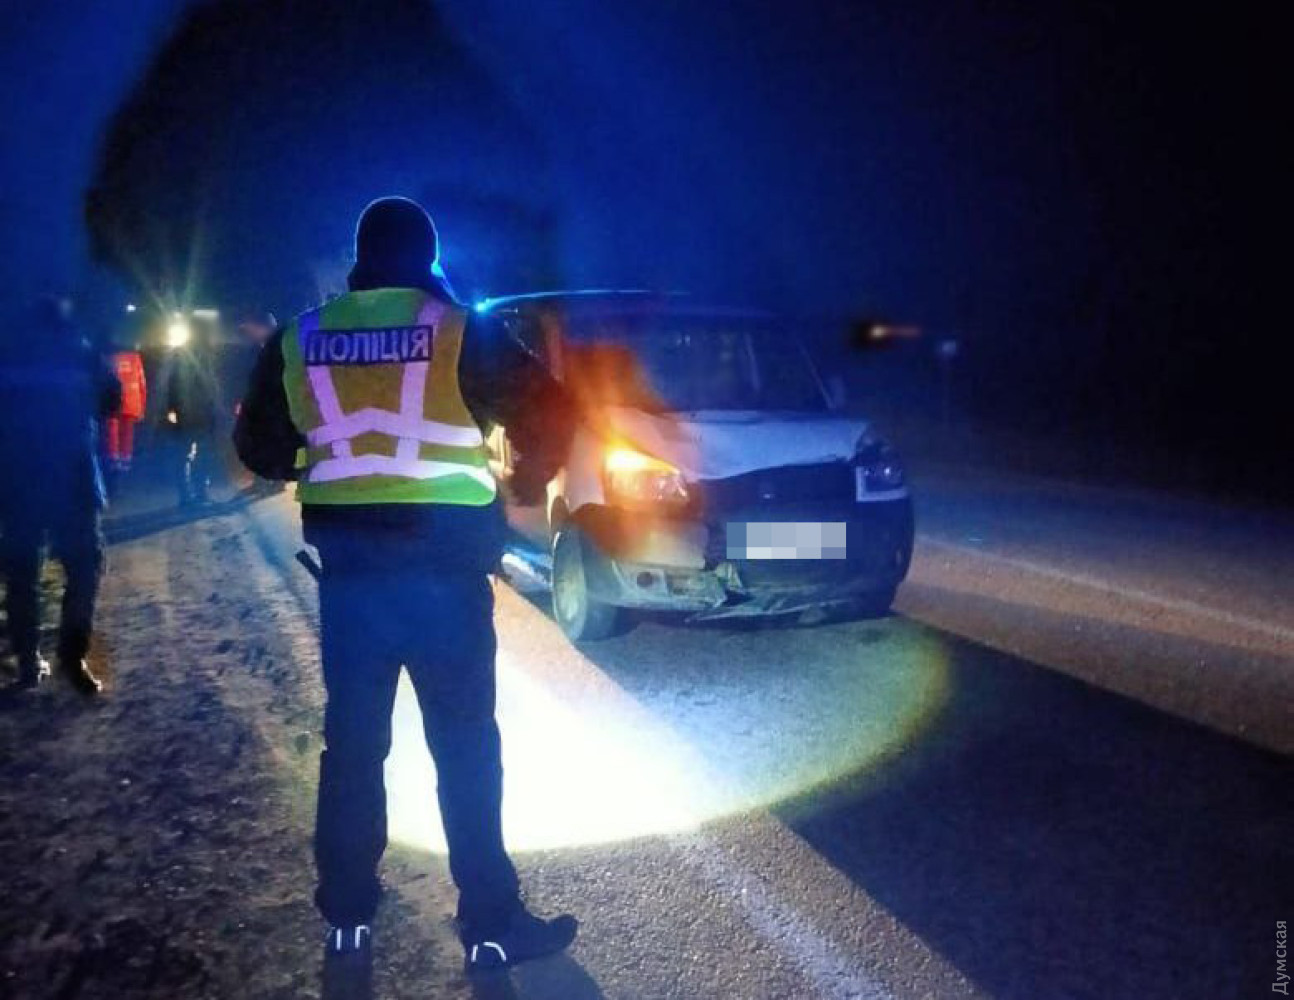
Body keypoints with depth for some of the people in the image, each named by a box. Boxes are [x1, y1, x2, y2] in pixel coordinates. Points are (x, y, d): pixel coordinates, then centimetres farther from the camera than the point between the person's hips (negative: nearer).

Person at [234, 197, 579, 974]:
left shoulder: (301, 340, 6)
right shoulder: (461, 330, -4)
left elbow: (258, 446, 13)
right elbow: (552, 413, -6)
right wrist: (529, 480, 12)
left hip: (349, 568, 3)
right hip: (444, 566, -3)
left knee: (352, 742, 15)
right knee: (465, 744, 5)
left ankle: (348, 917, 25)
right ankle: (492, 926, 11)